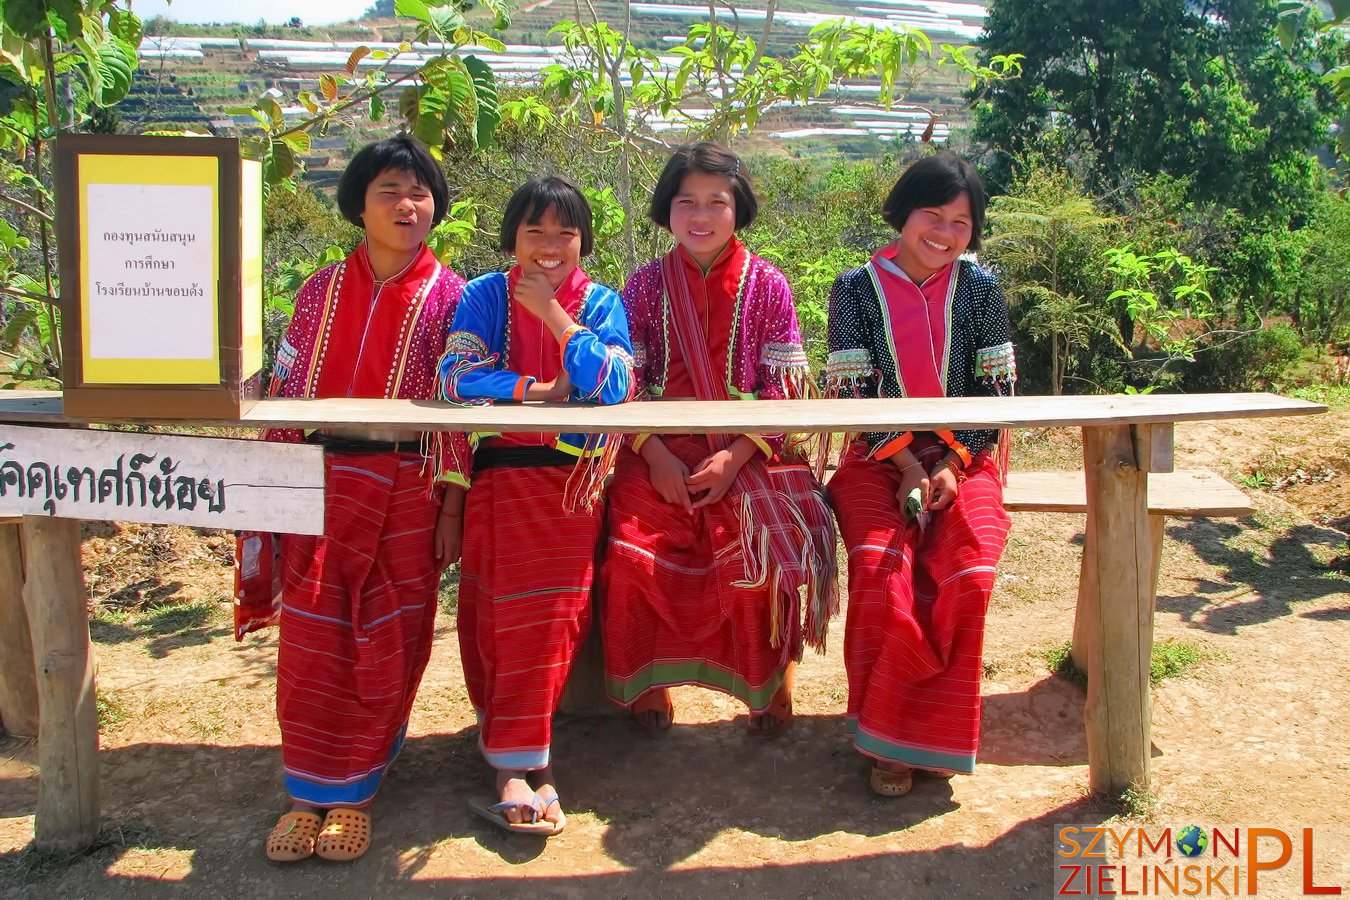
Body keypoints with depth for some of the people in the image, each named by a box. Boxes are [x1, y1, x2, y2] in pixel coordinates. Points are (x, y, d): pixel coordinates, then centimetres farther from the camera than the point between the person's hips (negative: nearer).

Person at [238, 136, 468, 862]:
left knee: (386, 645, 3)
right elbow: (286, 390, 9)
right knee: (312, 640, 2)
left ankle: (352, 790, 20)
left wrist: (450, 508, -6)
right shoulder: (322, 291, 8)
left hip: (406, 493, -2)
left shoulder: (449, 297, 0)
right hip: (321, 484, 2)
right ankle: (310, 791, 17)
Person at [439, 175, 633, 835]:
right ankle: (520, 761, 1)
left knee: (551, 605, -8)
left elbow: (612, 385, -12)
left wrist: (552, 312, -13)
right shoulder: (485, 296, 4)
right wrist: (544, 391, -12)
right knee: (493, 610, -8)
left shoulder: (601, 302, 5)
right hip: (496, 472, 0)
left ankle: (515, 761, 6)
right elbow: (455, 377, -10)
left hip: (572, 478, 0)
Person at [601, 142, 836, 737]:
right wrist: (653, 454, -13)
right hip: (662, 448, 1)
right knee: (633, 547, -22)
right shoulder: (645, 285, 6)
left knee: (764, 545, -25)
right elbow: (626, 380, 2)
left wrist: (737, 455, -14)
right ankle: (648, 680, 3)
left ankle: (771, 677, 2)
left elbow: (785, 383, -2)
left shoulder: (767, 285, 2)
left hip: (750, 448, -1)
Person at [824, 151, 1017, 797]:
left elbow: (997, 392, 2)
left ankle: (927, 731, -8)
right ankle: (888, 735, -9)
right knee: (879, 572, -27)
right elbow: (852, 394, -3)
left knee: (968, 576, -26)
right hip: (878, 460, -1)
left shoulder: (980, 289, 4)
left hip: (964, 459, 1)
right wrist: (907, 466, -13)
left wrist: (950, 466, -12)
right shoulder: (857, 289, 0)